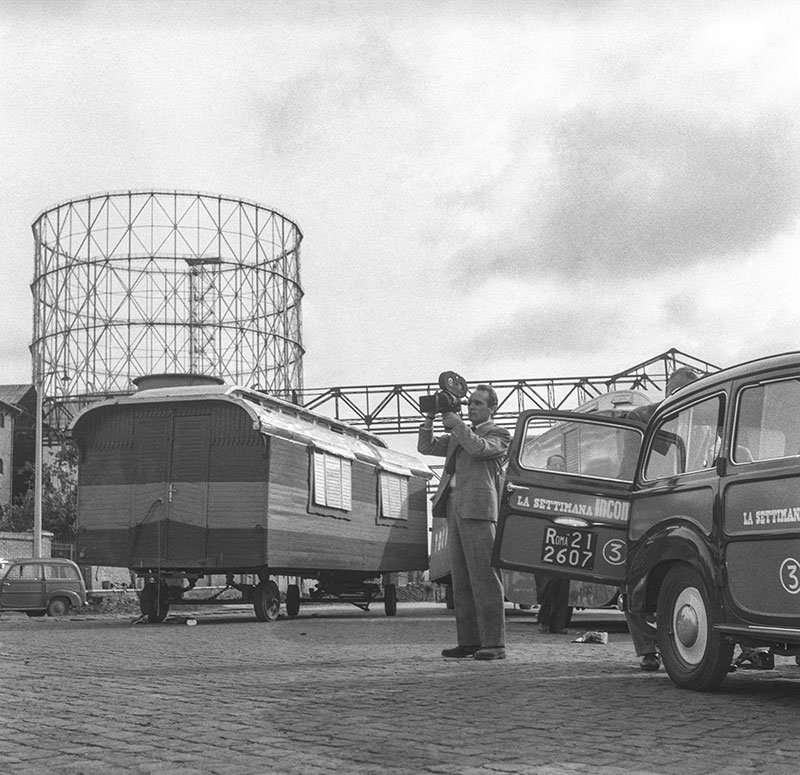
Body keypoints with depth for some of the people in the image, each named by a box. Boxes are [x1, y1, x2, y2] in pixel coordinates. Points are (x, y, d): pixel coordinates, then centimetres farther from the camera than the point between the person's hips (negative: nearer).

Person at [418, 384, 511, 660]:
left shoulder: (499, 435, 4)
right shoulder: (459, 436, 24)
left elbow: (478, 448, -16)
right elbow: (425, 447, 18)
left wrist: (455, 423, -7)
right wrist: (430, 418, 5)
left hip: (479, 510, -7)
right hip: (454, 510, 7)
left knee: (484, 578, -10)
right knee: (461, 580, 6)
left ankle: (494, 644, -11)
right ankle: (468, 641, 8)